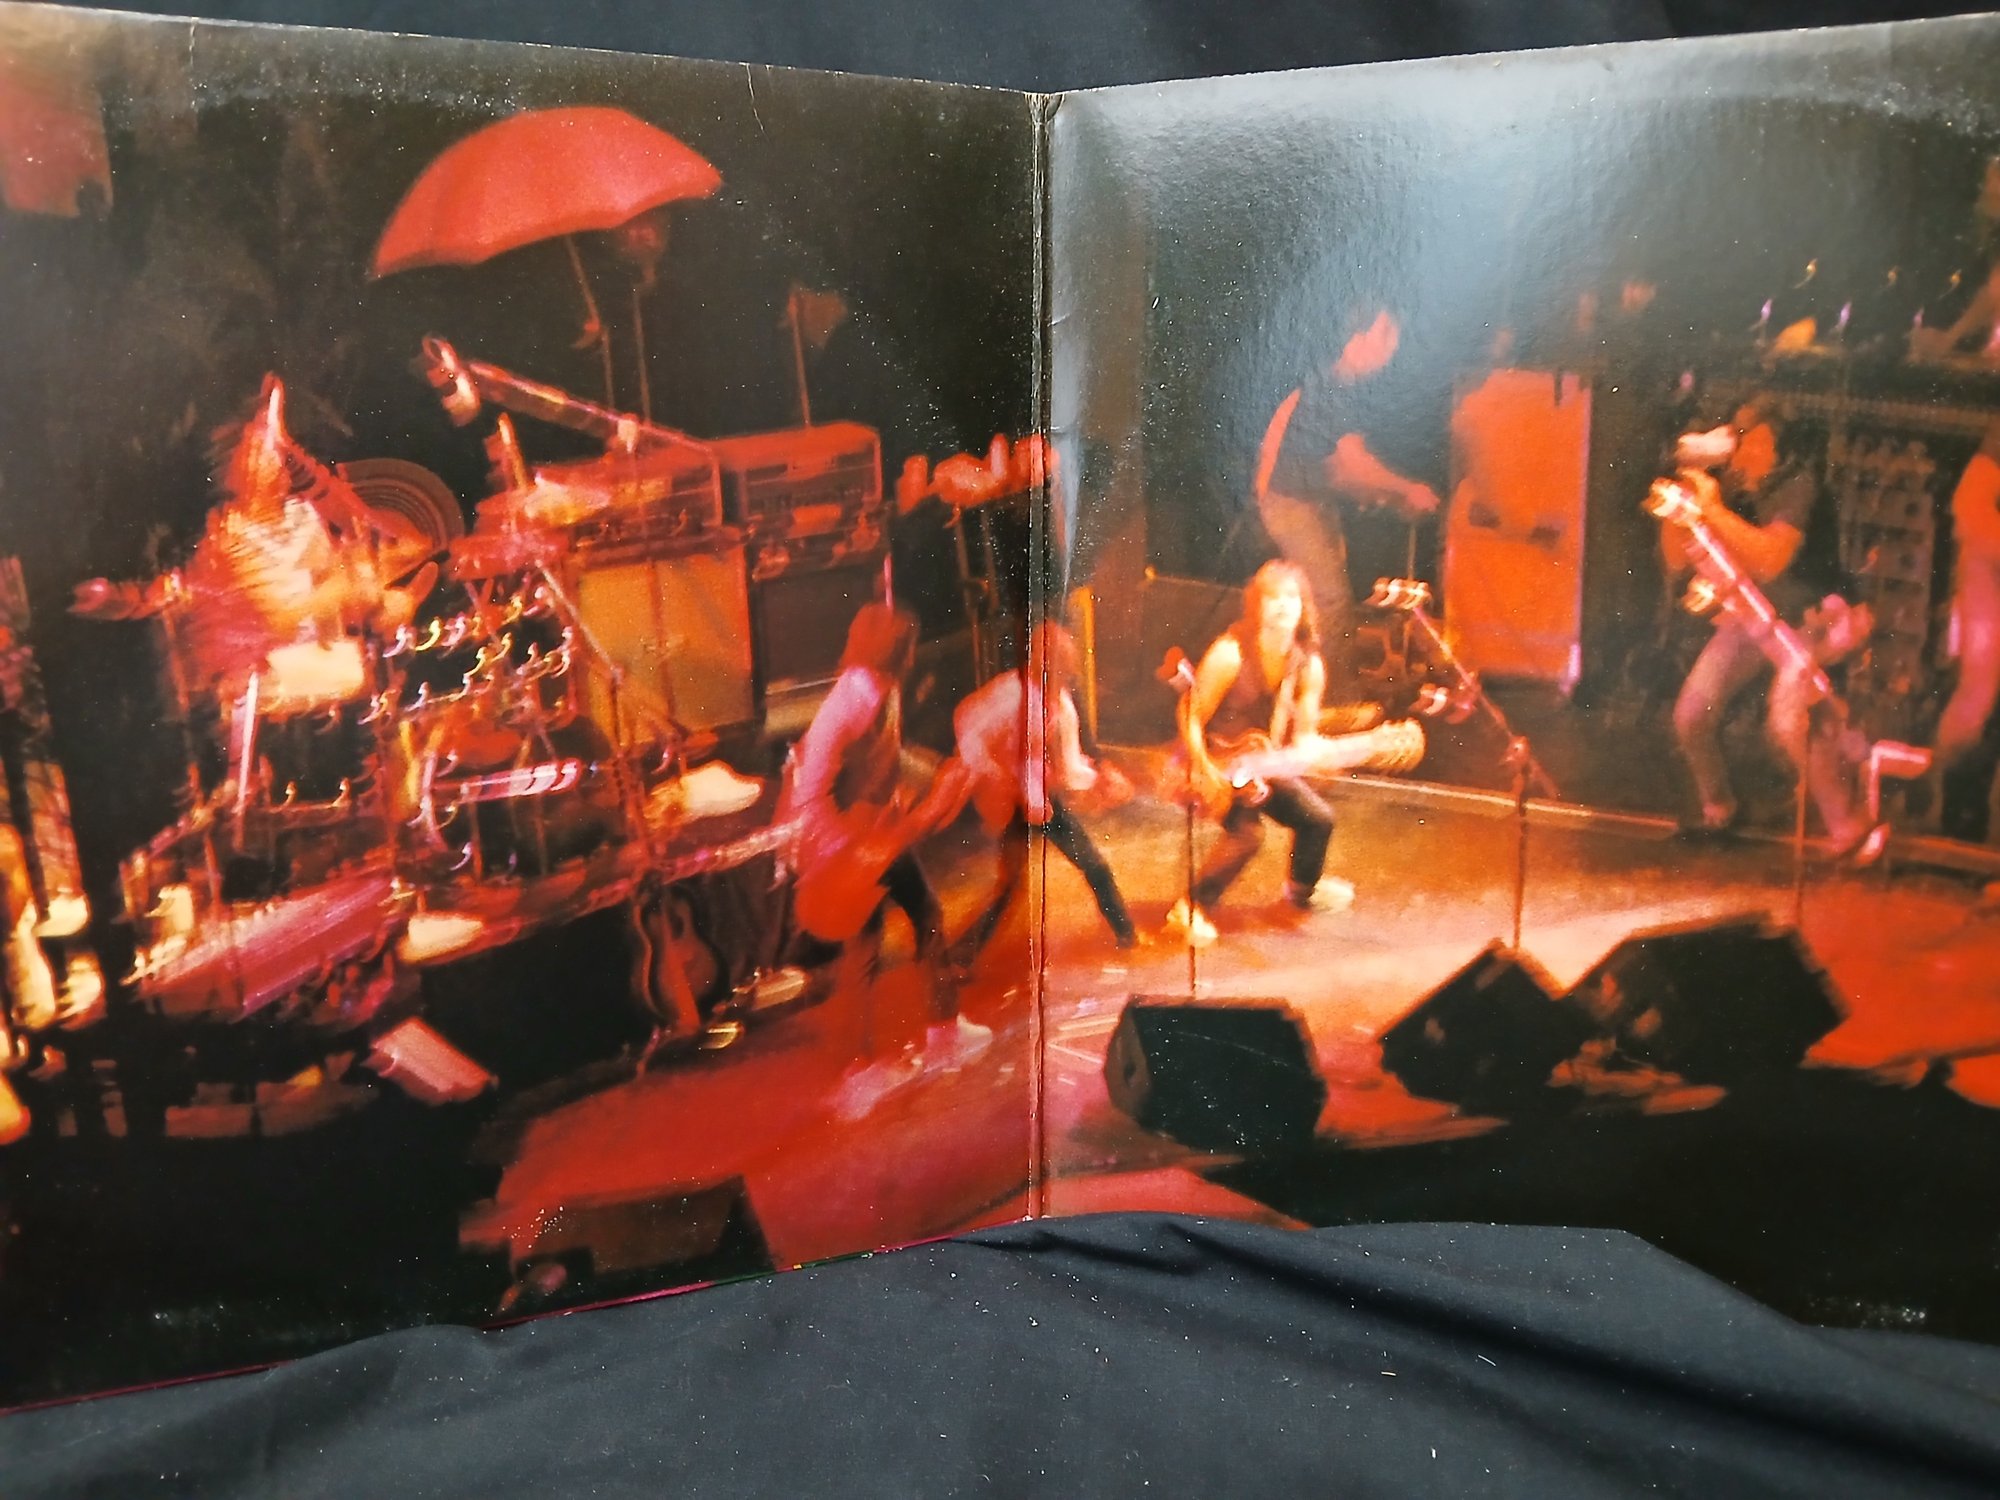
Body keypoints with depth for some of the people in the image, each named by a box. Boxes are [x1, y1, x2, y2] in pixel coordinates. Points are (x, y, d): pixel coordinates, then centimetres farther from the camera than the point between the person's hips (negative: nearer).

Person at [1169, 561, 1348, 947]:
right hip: (1214, 763, -6)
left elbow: (1304, 732, 0)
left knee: (1318, 818, 3)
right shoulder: (1230, 654, -23)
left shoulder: (1308, 665, -5)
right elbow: (1191, 717, -18)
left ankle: (1302, 887, 32)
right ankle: (1191, 910, -9)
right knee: (1247, 833, -25)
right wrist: (1207, 774, -25)